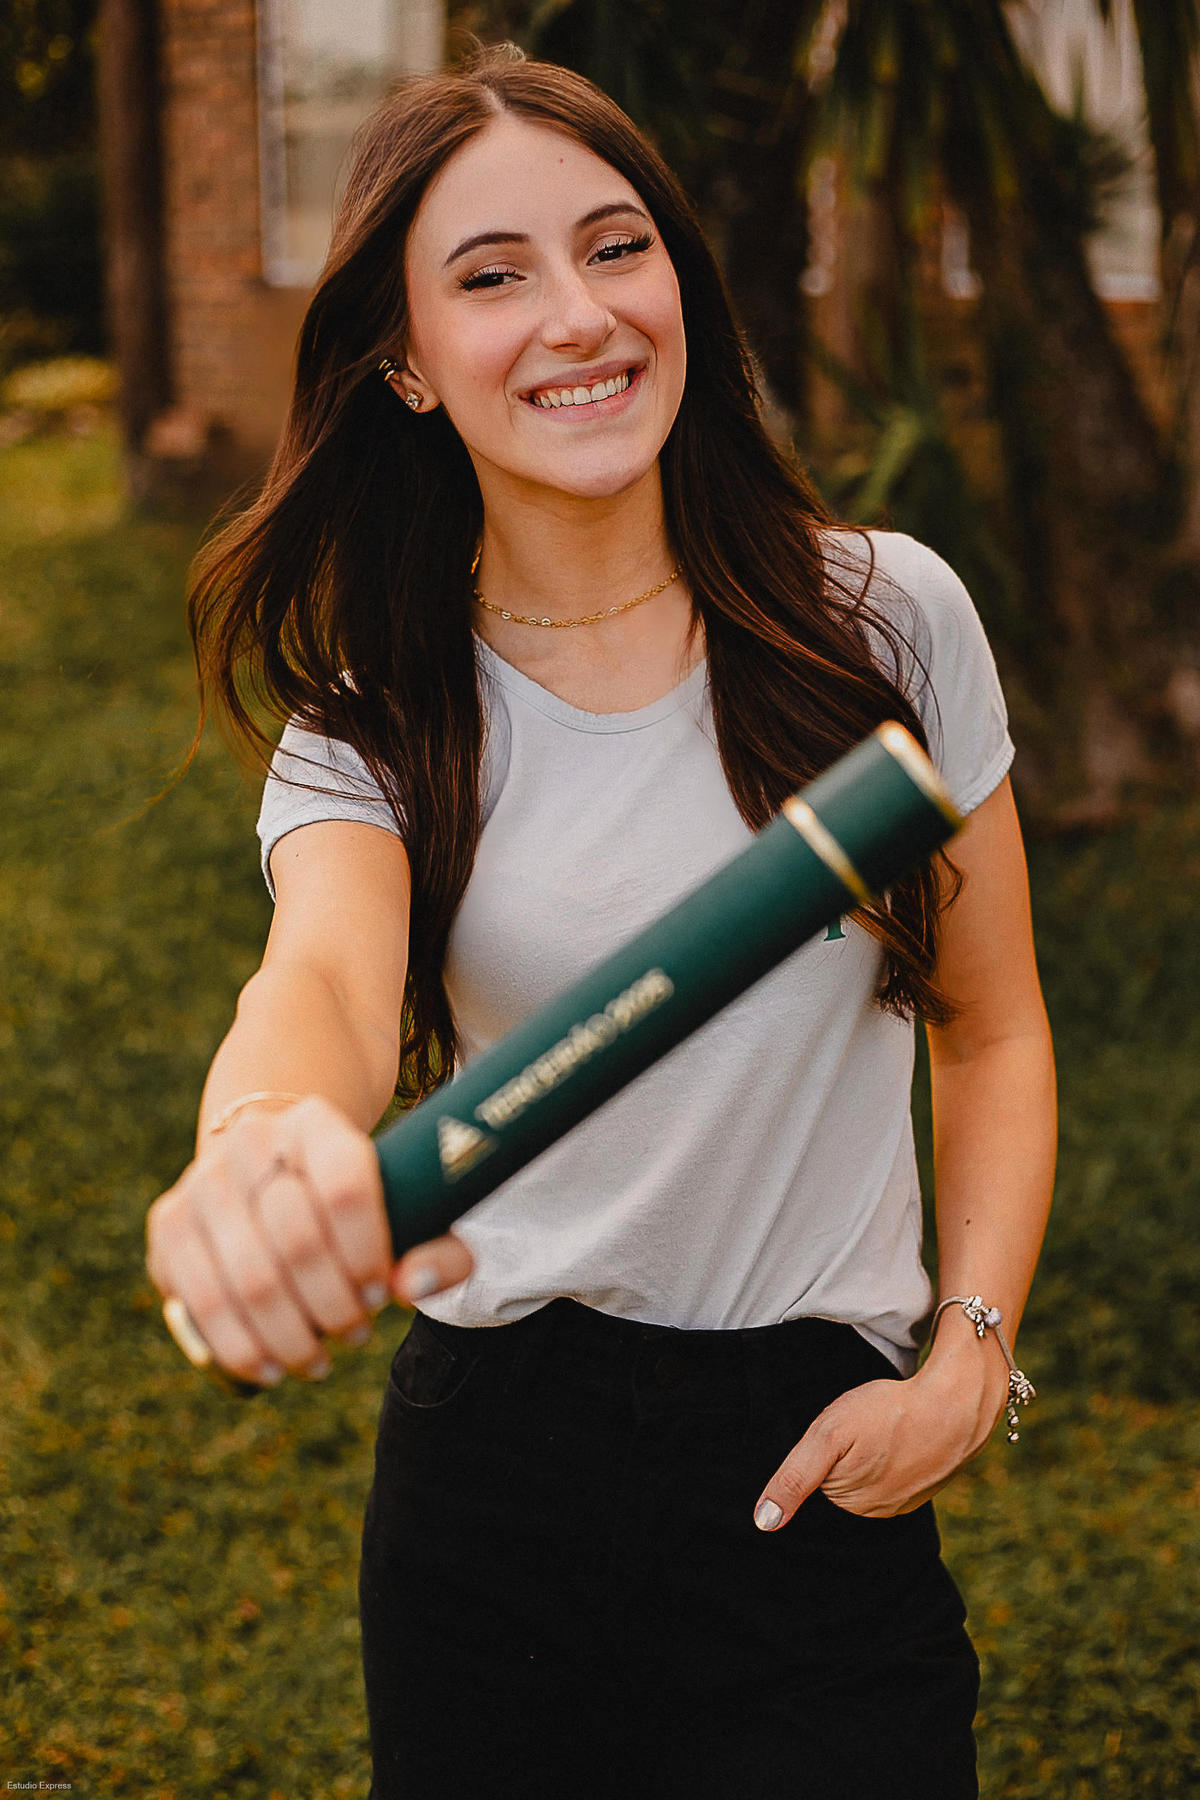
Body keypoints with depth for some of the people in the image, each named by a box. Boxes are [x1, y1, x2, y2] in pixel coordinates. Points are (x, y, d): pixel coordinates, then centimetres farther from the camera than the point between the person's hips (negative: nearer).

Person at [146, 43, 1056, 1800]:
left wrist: (969, 1364, -8)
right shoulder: (373, 725, -5)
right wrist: (265, 1136, -52)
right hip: (493, 1462, 1)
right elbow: (330, 968, -28)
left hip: (818, 1471, -1)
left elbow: (992, 1027, 6)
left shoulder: (886, 616, -4)